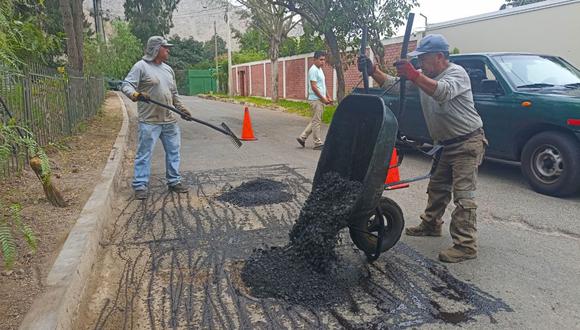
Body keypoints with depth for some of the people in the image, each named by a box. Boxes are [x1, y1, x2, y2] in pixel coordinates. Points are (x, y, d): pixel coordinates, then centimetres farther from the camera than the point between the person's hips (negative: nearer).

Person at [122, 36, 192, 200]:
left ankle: (174, 181, 24)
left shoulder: (168, 69, 17)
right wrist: (135, 94, -31)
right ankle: (140, 186, 6)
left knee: (173, 151, 11)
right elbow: (127, 85, -12)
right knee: (144, 154, -2)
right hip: (149, 121, -7)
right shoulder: (141, 66, -5)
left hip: (170, 120, 7)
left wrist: (182, 109, 17)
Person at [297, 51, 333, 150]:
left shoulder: (320, 70, 17)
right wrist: (323, 98, -17)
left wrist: (328, 97, 15)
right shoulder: (313, 70, -13)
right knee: (316, 121, -4)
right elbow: (314, 87, -19)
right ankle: (318, 143, 2)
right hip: (316, 99, -10)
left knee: (315, 121, 13)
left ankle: (302, 137, 19)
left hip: (320, 99, 10)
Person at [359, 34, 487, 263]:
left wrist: (413, 75, -46)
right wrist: (373, 71, -9)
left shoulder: (456, 73, -15)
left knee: (463, 194, -12)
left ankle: (465, 245, -9)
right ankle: (431, 225, 34)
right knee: (437, 187, 18)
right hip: (448, 144, 9)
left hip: (468, 143, -9)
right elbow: (393, 85, 6)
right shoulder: (423, 75, 9)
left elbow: (443, 92, -37)